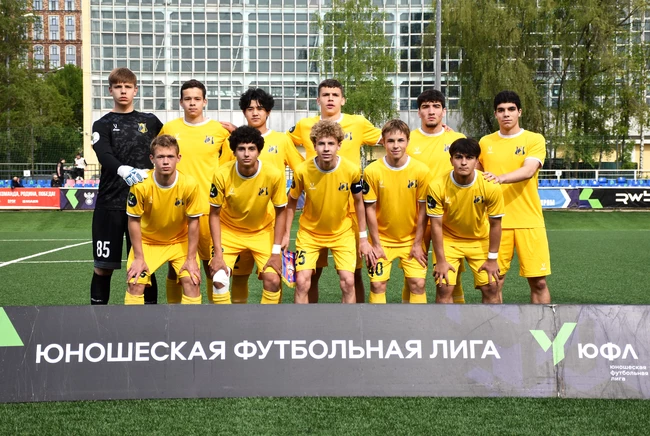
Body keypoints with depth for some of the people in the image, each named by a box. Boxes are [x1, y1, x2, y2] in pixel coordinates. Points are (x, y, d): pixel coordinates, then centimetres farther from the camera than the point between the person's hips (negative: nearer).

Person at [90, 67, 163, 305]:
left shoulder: (150, 121, 11)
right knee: (104, 266, 3)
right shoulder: (103, 125, 4)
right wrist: (124, 170, -34)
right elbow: (105, 156, -16)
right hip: (110, 203, -1)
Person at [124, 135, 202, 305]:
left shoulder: (189, 184, -24)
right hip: (147, 241, 0)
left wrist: (191, 258, -13)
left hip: (180, 241, 0)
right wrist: (139, 258, -14)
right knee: (135, 283, -13)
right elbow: (134, 221, -14)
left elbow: (193, 222, -13)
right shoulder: (141, 184, -25)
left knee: (192, 282, -15)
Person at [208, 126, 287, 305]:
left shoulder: (274, 175, -25)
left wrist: (276, 252, -15)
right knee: (219, 279, -14)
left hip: (262, 231, 0)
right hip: (229, 231, 0)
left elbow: (281, 211, -11)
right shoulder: (222, 175, -25)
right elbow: (214, 214, -12)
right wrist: (218, 253, -18)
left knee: (273, 280, -12)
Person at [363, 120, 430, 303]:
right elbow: (370, 209, -7)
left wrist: (417, 243, -5)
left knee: (418, 284, -4)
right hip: (382, 239, 0)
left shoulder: (421, 170, -12)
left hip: (411, 239, 0)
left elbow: (423, 210, -6)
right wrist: (376, 244, -6)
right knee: (377, 284, -1)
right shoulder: (372, 171, -14)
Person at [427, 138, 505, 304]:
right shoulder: (437, 186, -26)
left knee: (491, 288, -1)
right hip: (449, 240, -1)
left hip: (481, 240, 1)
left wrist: (492, 259, -8)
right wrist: (441, 260, -14)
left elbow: (495, 224, -12)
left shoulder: (490, 186, -24)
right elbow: (436, 225, -16)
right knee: (444, 288, -9)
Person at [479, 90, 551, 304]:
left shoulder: (535, 140, -1)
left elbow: (528, 171, -19)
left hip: (529, 221, -2)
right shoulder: (485, 142, 8)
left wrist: (501, 178, -34)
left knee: (538, 281, 1)